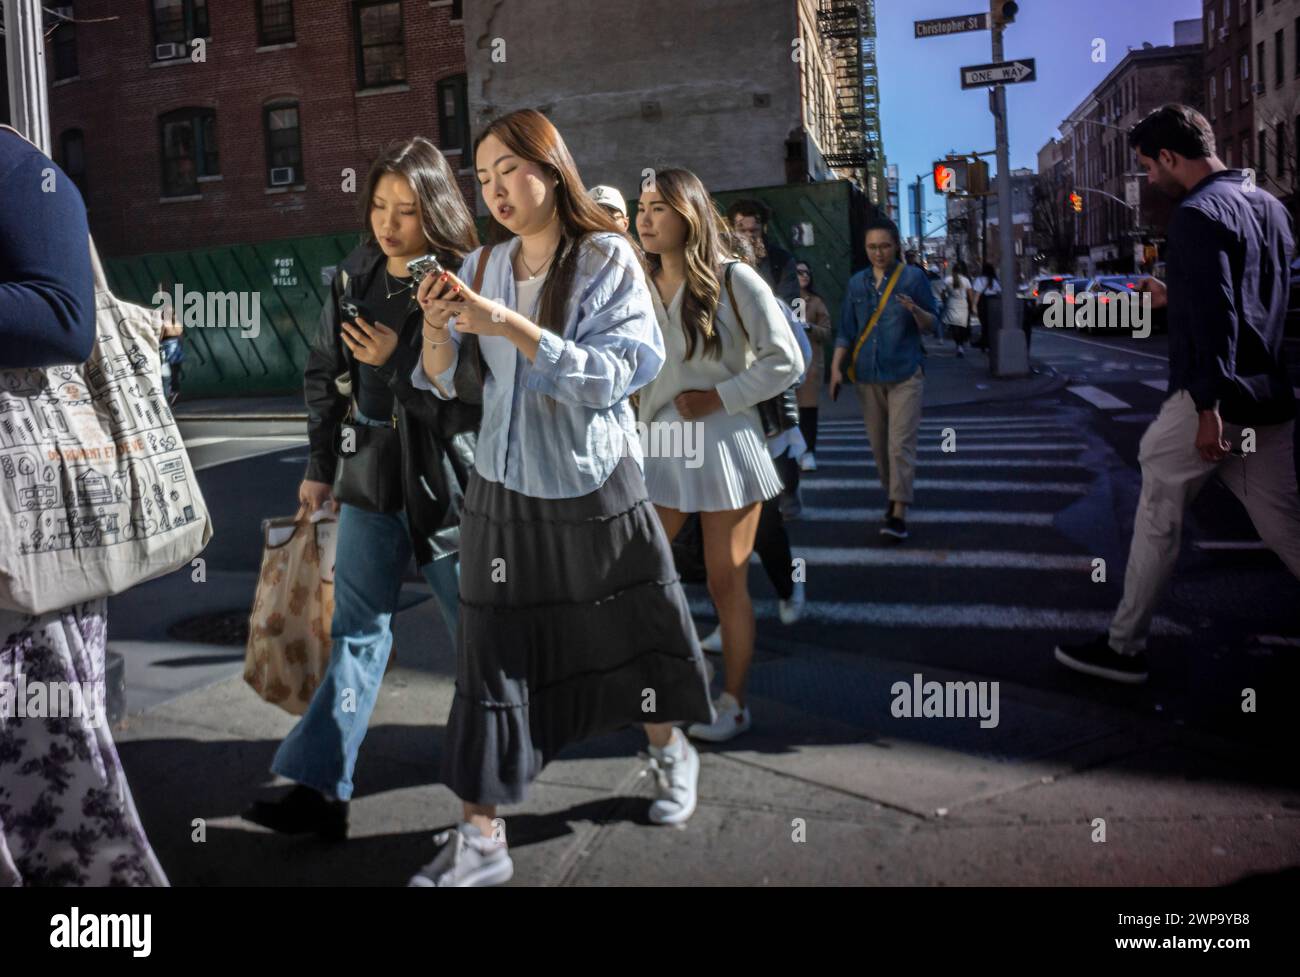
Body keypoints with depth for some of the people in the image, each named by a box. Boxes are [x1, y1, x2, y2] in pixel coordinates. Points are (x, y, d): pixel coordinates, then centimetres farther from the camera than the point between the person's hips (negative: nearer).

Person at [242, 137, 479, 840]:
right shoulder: (353, 280, 5)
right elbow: (325, 376, 13)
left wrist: (394, 363, -20)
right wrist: (320, 468, 13)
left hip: (444, 483, -5)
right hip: (370, 478, 5)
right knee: (357, 630, 6)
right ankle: (322, 788, 9)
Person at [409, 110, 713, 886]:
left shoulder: (607, 257, -8)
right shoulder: (483, 266, 4)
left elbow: (610, 375, -19)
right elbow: (452, 385, 5)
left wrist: (507, 324, -27)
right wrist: (436, 328, -16)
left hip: (595, 487, -3)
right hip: (504, 489, 3)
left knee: (627, 628, 12)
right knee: (492, 652, 1)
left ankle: (670, 750, 42)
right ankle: (480, 839, 11)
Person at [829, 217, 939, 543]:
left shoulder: (913, 277, 2)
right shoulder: (856, 283, 11)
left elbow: (932, 325, 1)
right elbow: (846, 331, 13)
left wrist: (916, 311, -20)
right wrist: (836, 368, 3)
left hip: (905, 373, -4)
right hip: (867, 375, 4)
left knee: (901, 444, -10)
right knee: (878, 444, 8)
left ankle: (898, 513, -12)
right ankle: (893, 495, 25)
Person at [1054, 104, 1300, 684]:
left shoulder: (1197, 214, -12)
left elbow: (1214, 316, -22)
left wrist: (1209, 406, -24)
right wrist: (1176, 299, 30)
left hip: (1213, 400, -8)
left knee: (1157, 519, 4)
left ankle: (1124, 647, 14)